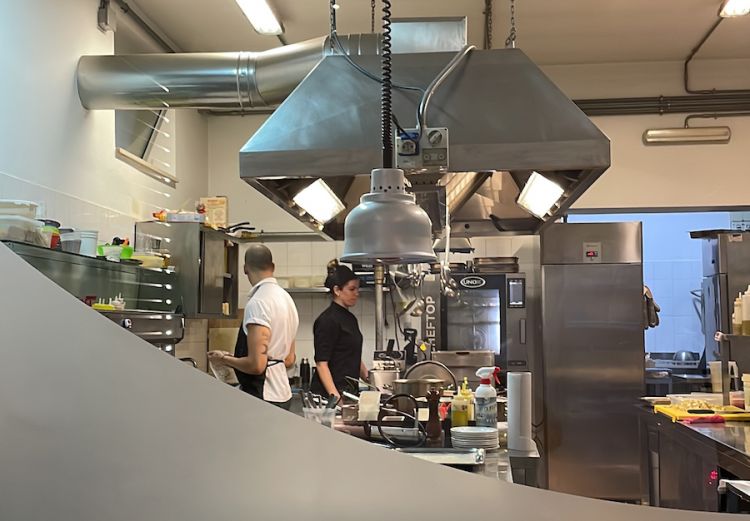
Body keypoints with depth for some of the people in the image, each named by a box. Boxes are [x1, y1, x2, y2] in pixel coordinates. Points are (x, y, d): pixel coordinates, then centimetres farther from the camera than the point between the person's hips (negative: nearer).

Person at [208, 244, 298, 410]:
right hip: (282, 393, 9)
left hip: (263, 396, -9)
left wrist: (225, 359, -5)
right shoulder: (286, 298, 9)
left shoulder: (258, 302, -17)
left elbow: (256, 365, -22)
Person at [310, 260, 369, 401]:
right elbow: (321, 364, -15)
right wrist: (335, 396, -23)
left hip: (349, 391, 8)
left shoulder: (351, 319, 14)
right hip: (328, 394, -8)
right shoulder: (328, 320, -11)